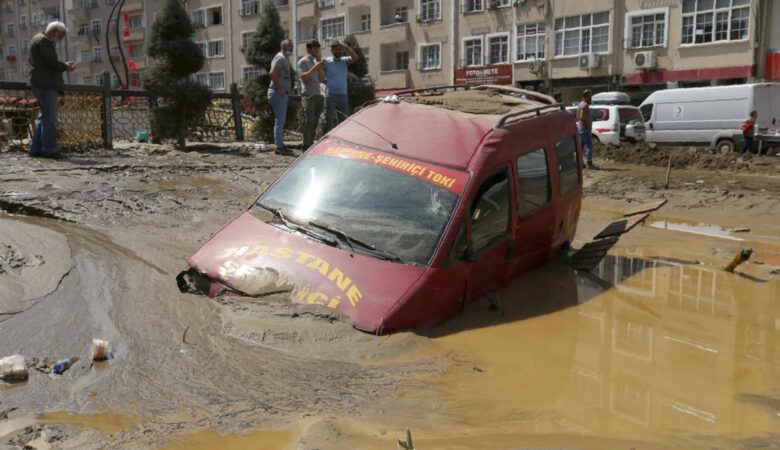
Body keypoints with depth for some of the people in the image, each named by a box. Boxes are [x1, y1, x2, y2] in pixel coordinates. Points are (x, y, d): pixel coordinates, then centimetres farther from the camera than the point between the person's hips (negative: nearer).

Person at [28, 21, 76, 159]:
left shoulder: (39, 39, 23)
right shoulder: (43, 41, -10)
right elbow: (52, 62, -18)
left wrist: (64, 65, 10)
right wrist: (66, 67, -2)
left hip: (41, 84, 11)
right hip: (46, 84, -11)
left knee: (43, 117, 13)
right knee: (50, 118, -11)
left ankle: (36, 148, 14)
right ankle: (49, 149, -12)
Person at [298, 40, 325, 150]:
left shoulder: (317, 62, 20)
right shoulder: (303, 61, 1)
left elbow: (321, 79, 11)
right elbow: (303, 77, -13)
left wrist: (320, 62, 5)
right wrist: (315, 67, -17)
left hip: (318, 95, 7)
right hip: (308, 96, -6)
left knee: (315, 123, 5)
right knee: (308, 122, -11)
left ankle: (311, 145, 9)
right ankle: (306, 147, -11)